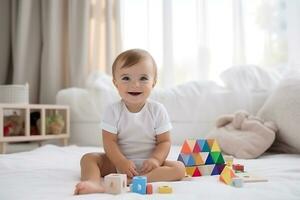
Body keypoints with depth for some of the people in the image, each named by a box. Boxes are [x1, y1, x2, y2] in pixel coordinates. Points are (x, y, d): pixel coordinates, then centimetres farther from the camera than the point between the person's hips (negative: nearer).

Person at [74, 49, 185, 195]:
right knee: (88, 158, -17)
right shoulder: (113, 111, -7)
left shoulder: (158, 110, -6)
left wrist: (155, 160, -24)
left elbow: (164, 141, -5)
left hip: (147, 163, 0)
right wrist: (122, 163, -27)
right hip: (118, 161, 0)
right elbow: (109, 142, -12)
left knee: (179, 168, -25)